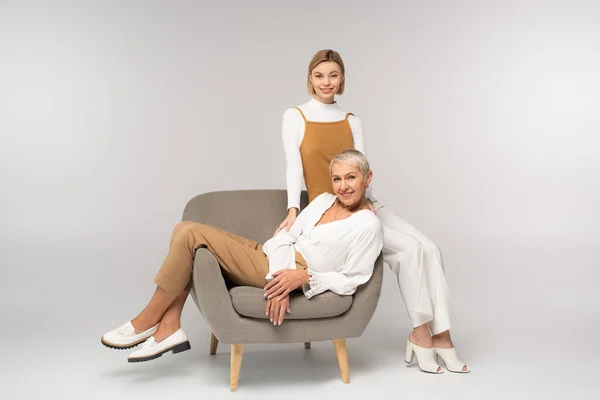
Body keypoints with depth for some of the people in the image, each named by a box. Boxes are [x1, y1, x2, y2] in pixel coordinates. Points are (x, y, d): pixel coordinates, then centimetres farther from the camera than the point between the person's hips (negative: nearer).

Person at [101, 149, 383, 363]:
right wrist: (280, 283, -15)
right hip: (270, 258, 8)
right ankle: (169, 328, -9)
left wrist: (304, 276, -23)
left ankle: (148, 321, -2)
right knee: (185, 229, -6)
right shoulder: (323, 200, 11)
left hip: (283, 274, -8)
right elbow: (286, 237, 3)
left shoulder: (368, 225, -8)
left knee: (192, 234, -16)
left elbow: (350, 281, -10)